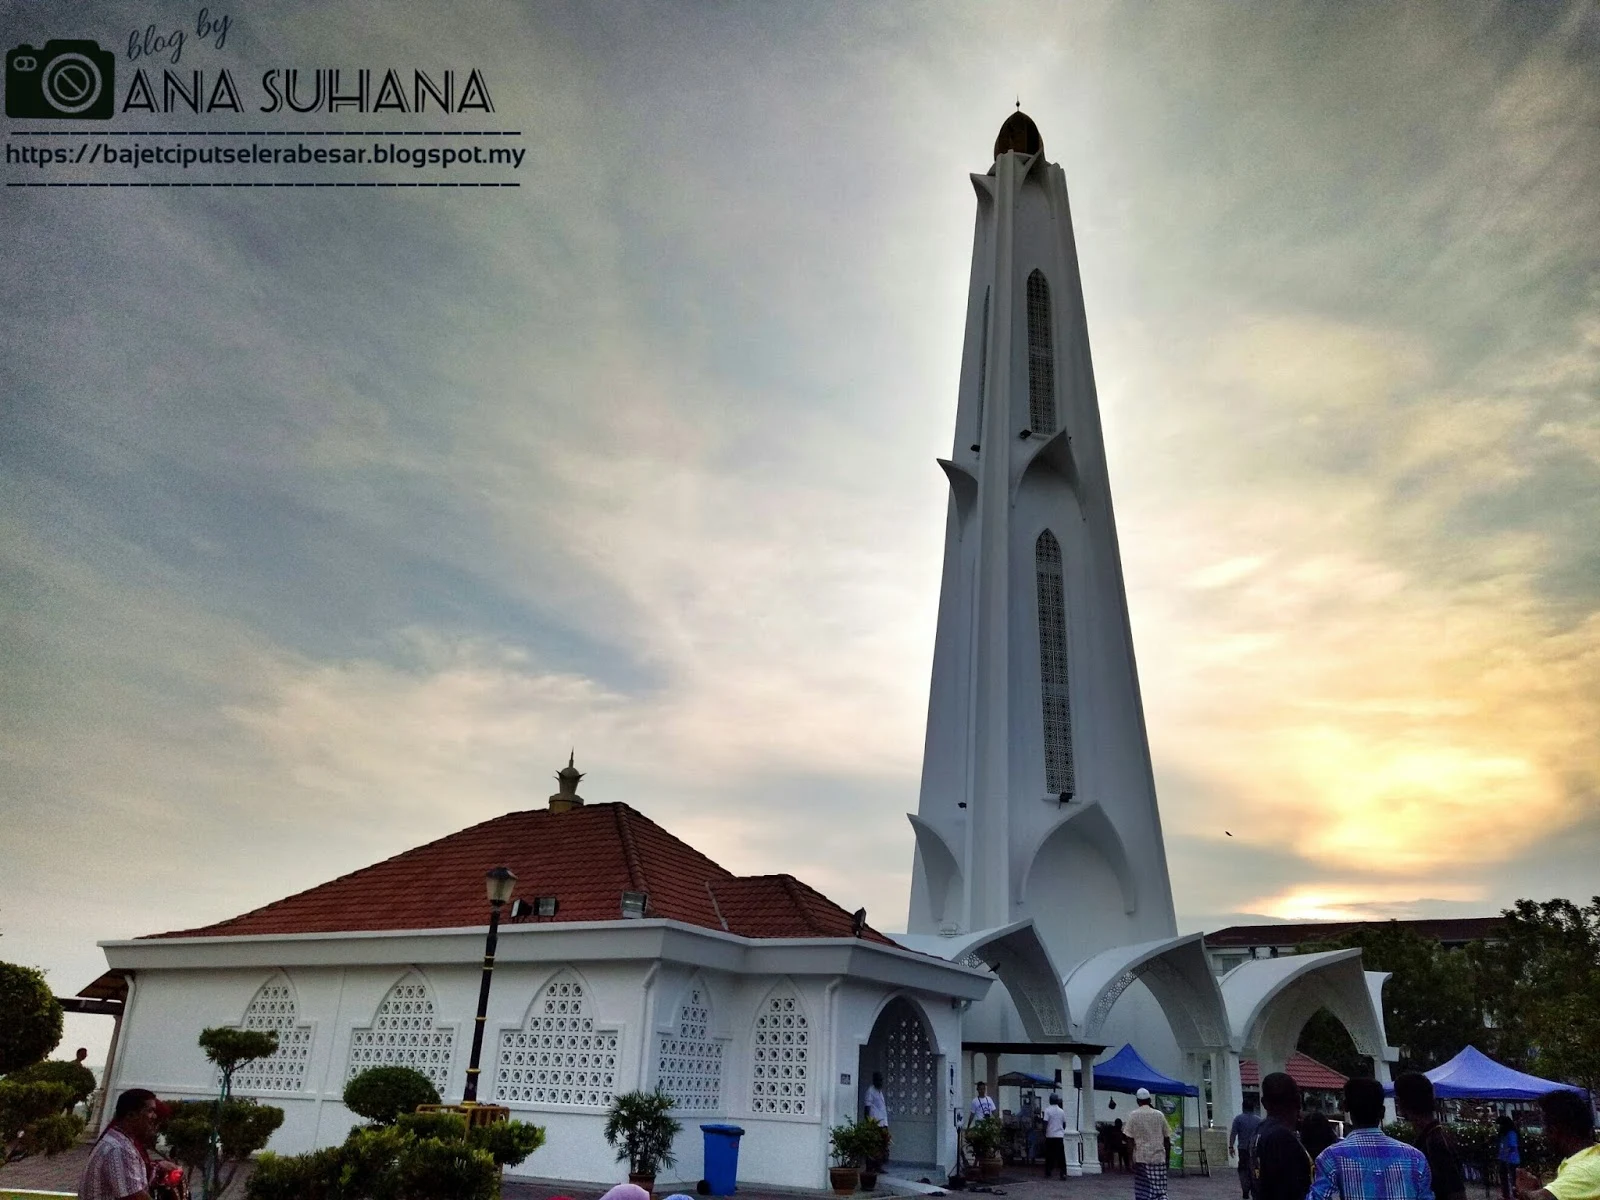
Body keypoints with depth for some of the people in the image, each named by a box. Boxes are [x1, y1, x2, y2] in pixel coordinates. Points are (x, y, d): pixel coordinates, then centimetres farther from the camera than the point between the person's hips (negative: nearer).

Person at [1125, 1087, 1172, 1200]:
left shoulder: (1133, 1115, -2)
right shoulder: (1159, 1115, 5)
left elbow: (1130, 1139, -7)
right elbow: (1167, 1138, 9)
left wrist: (1131, 1159, -3)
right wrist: (1167, 1157, 18)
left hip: (1141, 1157, -1)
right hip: (1158, 1157, 1)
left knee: (1142, 1190, 10)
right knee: (1160, 1190, 0)